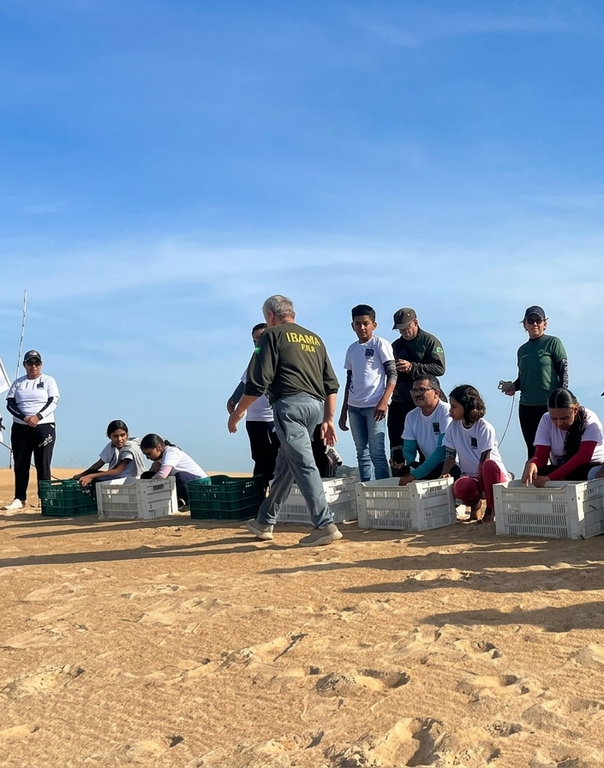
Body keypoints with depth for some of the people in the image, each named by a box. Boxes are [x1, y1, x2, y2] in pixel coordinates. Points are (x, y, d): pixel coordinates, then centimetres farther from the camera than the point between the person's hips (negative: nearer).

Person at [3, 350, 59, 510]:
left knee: (43, 465, -4)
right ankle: (19, 499, 7)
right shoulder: (18, 383, 12)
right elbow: (10, 404, 3)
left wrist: (37, 417, -20)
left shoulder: (48, 381, 4)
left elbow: (52, 402, -6)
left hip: (44, 427, -3)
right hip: (20, 427, 3)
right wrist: (24, 418, -15)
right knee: (20, 464, 2)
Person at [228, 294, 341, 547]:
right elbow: (331, 385, 16)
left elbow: (257, 382, -5)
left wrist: (237, 412, 4)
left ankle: (324, 525, -15)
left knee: (303, 465, -9)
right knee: (284, 465, 17)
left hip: (290, 405, -7)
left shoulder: (273, 335, 3)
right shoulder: (314, 338, 22)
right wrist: (328, 419, 18)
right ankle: (265, 522, 28)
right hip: (316, 406, 8)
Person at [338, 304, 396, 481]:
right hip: (354, 407, 6)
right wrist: (343, 411, 17)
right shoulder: (352, 349, 15)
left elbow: (392, 374, -7)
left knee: (377, 453, -8)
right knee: (362, 454, 8)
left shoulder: (380, 344, -2)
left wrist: (384, 402, -19)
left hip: (374, 406, -6)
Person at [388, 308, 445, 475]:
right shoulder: (396, 345, 18)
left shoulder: (430, 341, 0)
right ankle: (398, 477, 12)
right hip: (398, 400, 6)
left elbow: (439, 368, -12)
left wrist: (412, 367, -19)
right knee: (396, 442, 5)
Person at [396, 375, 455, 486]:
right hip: (427, 465, 4)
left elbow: (443, 450, -22)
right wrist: (403, 462, -20)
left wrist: (414, 475, -26)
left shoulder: (446, 412, -15)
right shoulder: (411, 417, 5)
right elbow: (409, 449, 6)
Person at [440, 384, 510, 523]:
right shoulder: (453, 426, 3)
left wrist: (479, 479, -24)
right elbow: (450, 454, 3)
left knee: (489, 465, -41)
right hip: (471, 477, 3)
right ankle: (474, 504, 2)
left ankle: (490, 509, -17)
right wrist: (444, 474, -13)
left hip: (495, 475, -3)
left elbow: (485, 460, -17)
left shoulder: (485, 428, -12)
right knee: (460, 487, -37)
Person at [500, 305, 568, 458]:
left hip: (550, 405, -6)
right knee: (532, 449, 11)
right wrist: (513, 386, 0)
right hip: (526, 407, 6)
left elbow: (563, 372, -6)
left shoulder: (553, 343, -2)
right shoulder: (522, 350, 13)